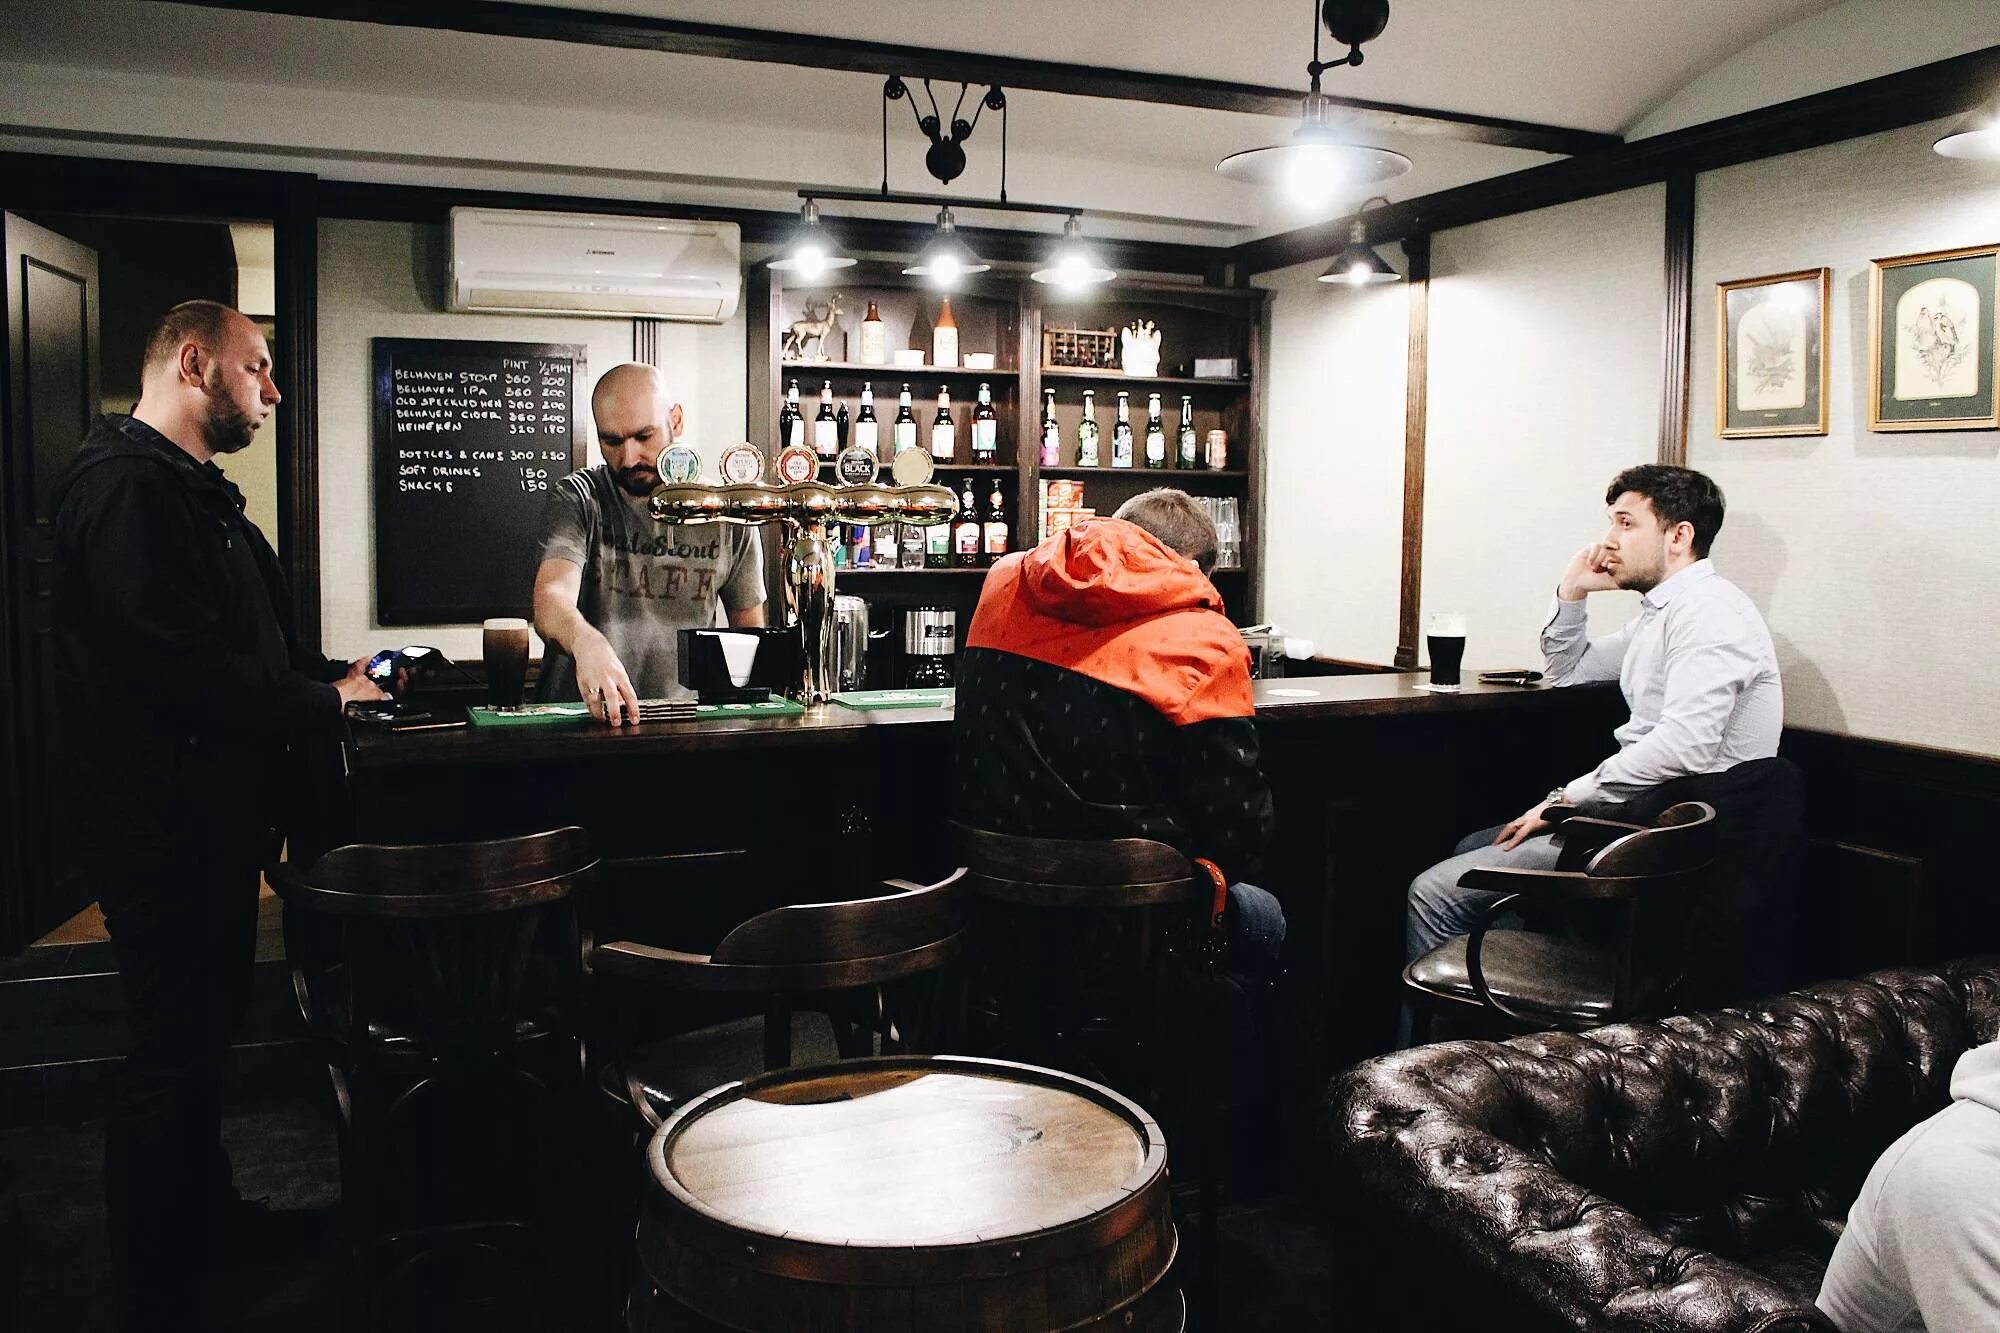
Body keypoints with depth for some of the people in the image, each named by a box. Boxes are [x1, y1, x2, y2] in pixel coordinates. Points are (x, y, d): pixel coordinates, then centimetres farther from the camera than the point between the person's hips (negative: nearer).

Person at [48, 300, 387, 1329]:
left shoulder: (197, 491, 17)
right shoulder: (129, 483, -19)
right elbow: (185, 665, -27)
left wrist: (329, 673, 9)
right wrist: (326, 700, -15)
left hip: (211, 816, 11)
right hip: (163, 826, -11)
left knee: (203, 1033, 23)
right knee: (172, 1059, -1)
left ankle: (208, 1215, 40)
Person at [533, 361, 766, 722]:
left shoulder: (726, 514, 6)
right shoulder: (575, 500, 0)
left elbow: (750, 632, 14)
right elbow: (551, 598, -17)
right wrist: (585, 640, -39)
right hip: (576, 719, 1)